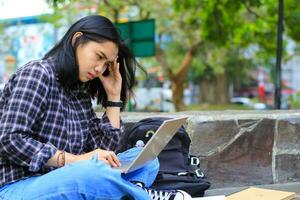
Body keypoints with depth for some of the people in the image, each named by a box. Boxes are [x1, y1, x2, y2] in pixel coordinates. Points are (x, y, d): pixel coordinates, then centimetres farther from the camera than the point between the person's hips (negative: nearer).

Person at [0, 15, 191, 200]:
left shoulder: (81, 92, 14)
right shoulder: (37, 74, -8)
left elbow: (104, 149, 8)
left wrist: (113, 96, 6)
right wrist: (74, 160, -22)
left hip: (64, 181, 8)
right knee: (95, 174, -35)